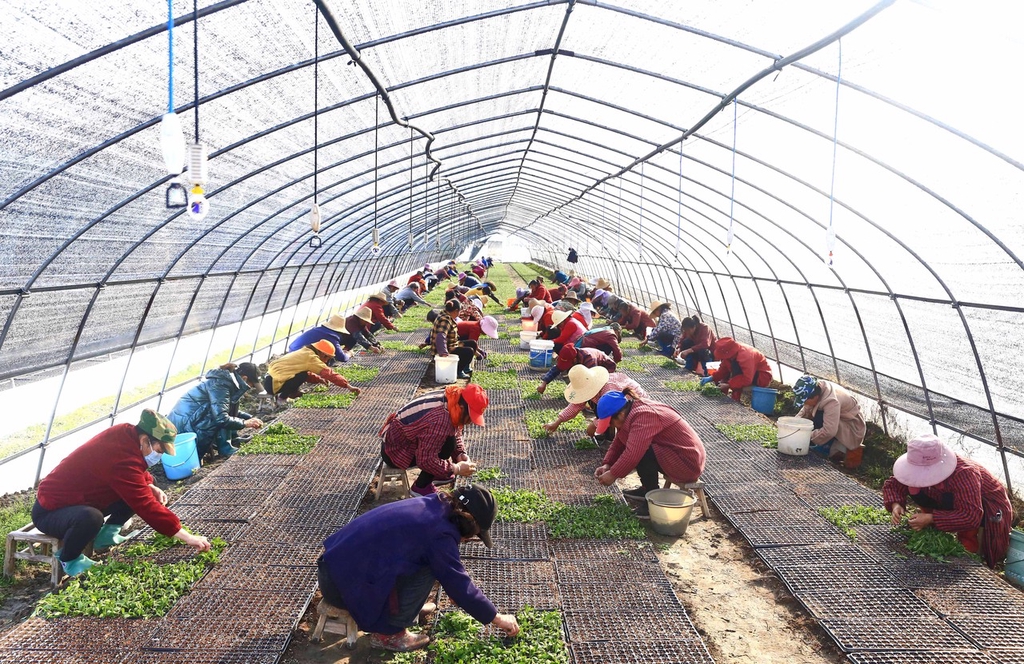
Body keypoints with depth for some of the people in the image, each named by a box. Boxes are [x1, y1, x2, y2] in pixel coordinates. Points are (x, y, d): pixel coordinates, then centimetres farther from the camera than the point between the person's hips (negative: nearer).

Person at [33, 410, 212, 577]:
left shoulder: (126, 434, -9)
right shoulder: (122, 458, -35)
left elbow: (136, 473, 14)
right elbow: (146, 506, -35)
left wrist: (152, 487, -7)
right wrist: (188, 537, -32)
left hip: (80, 498, 9)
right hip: (51, 510, -9)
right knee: (91, 517, -38)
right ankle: (68, 559, -9)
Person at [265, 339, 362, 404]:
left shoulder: (304, 353, 13)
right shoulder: (311, 357, -14)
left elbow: (308, 374, 23)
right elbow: (328, 373, -18)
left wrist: (319, 379, 6)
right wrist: (348, 386, -18)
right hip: (273, 384, -9)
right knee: (302, 375, -14)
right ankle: (282, 398, -5)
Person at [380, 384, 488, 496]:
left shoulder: (451, 399, -7)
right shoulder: (440, 420, -34)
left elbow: (456, 432, 9)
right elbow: (425, 460, -30)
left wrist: (460, 454, -7)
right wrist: (457, 469, -21)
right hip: (395, 452, -9)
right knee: (448, 443, -21)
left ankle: (433, 474, 16)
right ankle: (421, 487, -6)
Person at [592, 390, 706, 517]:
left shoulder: (643, 416, -25)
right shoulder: (637, 410, 5)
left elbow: (633, 453, -32)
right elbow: (618, 442, 9)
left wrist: (613, 474, -20)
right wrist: (607, 464, -4)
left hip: (688, 464, -10)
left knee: (641, 453, -25)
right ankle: (647, 489, 16)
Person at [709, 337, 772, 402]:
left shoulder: (745, 355, -33)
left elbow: (747, 379, -37)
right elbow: (723, 369, -3)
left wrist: (728, 385, -37)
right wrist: (712, 378, -17)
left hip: (762, 377, -9)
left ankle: (736, 398, -29)